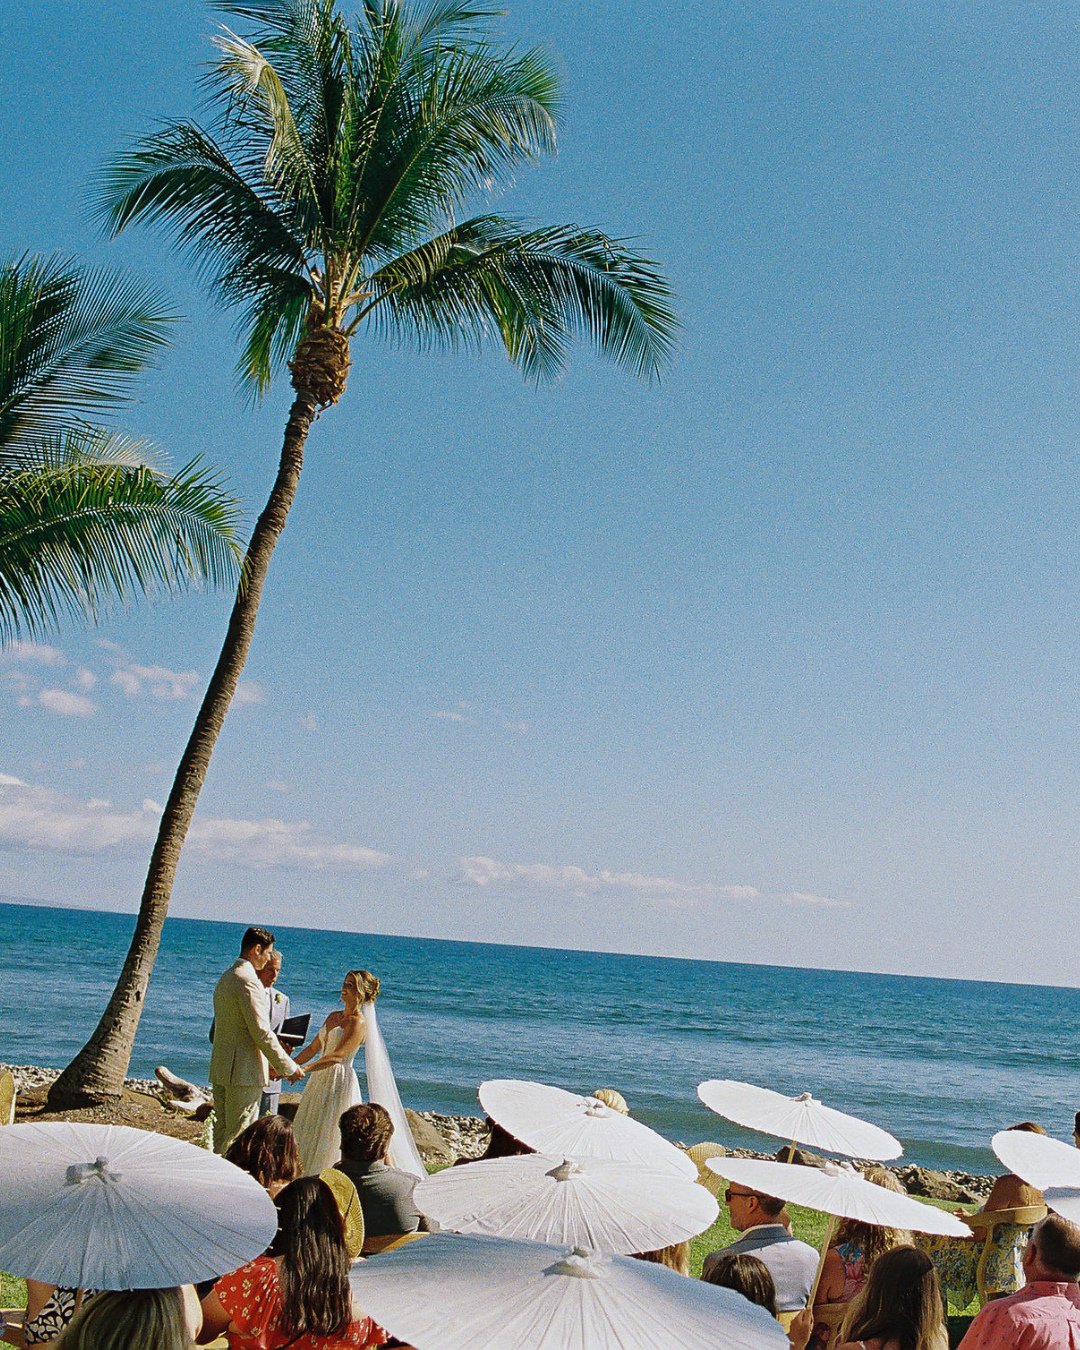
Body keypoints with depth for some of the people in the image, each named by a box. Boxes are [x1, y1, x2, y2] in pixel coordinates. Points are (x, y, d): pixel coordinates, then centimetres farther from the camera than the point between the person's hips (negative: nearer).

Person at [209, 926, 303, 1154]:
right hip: (244, 1071, -10)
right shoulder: (248, 981, -16)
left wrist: (272, 1064, 20)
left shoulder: (226, 977, 15)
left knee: (222, 1133, 14)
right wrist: (288, 1067, -11)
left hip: (220, 1068, 10)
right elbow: (261, 1032, -19)